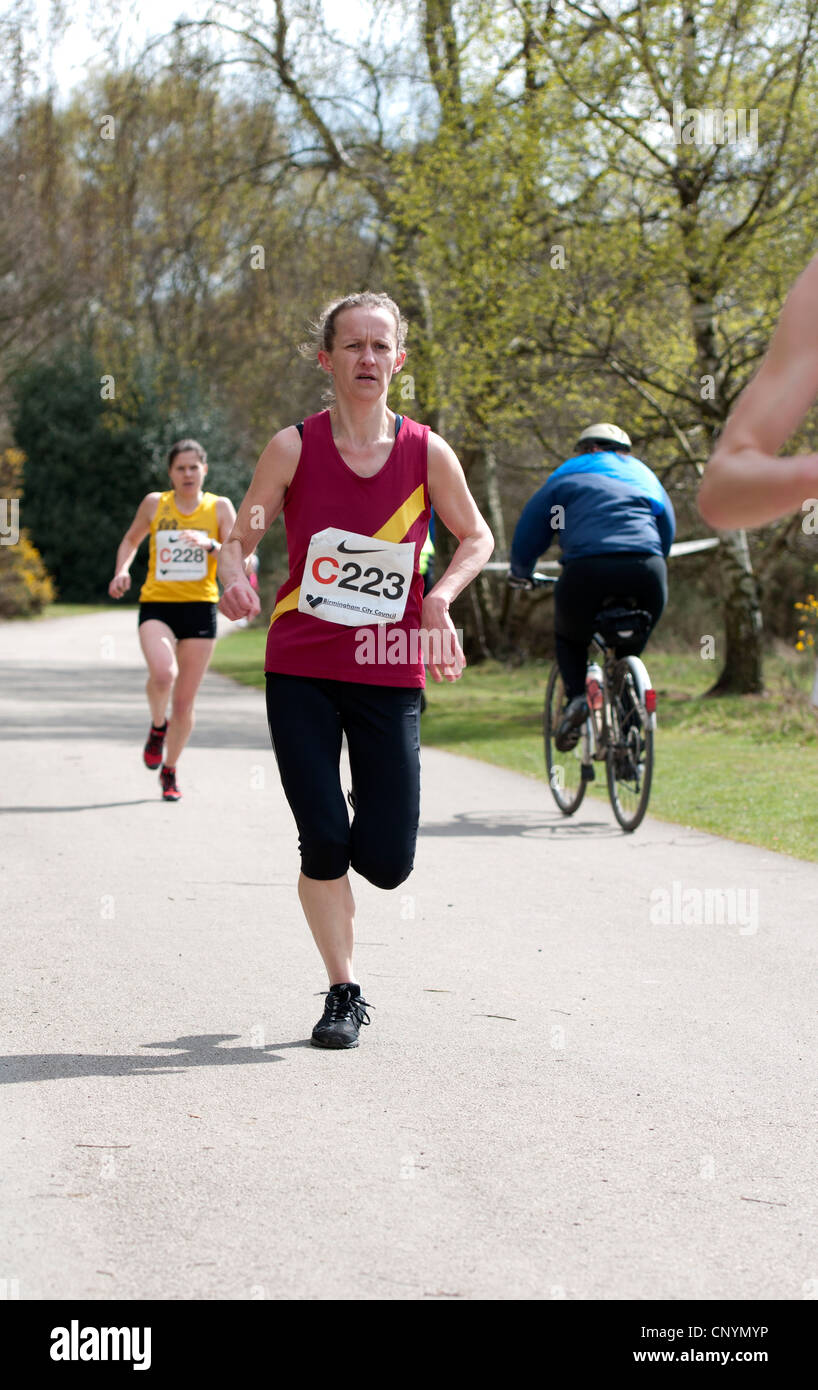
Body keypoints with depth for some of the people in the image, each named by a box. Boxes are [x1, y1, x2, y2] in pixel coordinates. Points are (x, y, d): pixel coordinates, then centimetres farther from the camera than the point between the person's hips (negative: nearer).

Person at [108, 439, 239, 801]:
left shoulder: (219, 507, 3)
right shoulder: (154, 503, 5)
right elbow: (131, 540, 21)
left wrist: (210, 545, -21)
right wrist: (122, 570, 3)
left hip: (200, 608, 1)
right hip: (157, 605, -1)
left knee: (184, 702, 5)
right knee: (162, 672, -30)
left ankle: (169, 770, 26)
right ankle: (157, 727, 3)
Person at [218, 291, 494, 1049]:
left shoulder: (427, 452, -2)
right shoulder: (294, 447, -5)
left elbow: (476, 537, 12)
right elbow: (238, 538, 2)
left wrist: (442, 593, -6)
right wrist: (232, 577, -20)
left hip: (390, 676, 1)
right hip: (301, 671, -1)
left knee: (387, 863, -3)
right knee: (323, 841, -8)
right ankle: (343, 994, 11)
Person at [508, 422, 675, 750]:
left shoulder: (569, 476, 22)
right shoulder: (645, 477, 31)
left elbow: (530, 526, 21)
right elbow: (668, 529, 32)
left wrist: (520, 572, 35)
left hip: (587, 567, -2)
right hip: (646, 569, 2)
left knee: (569, 638, 23)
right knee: (632, 646, 24)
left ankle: (574, 696, 0)